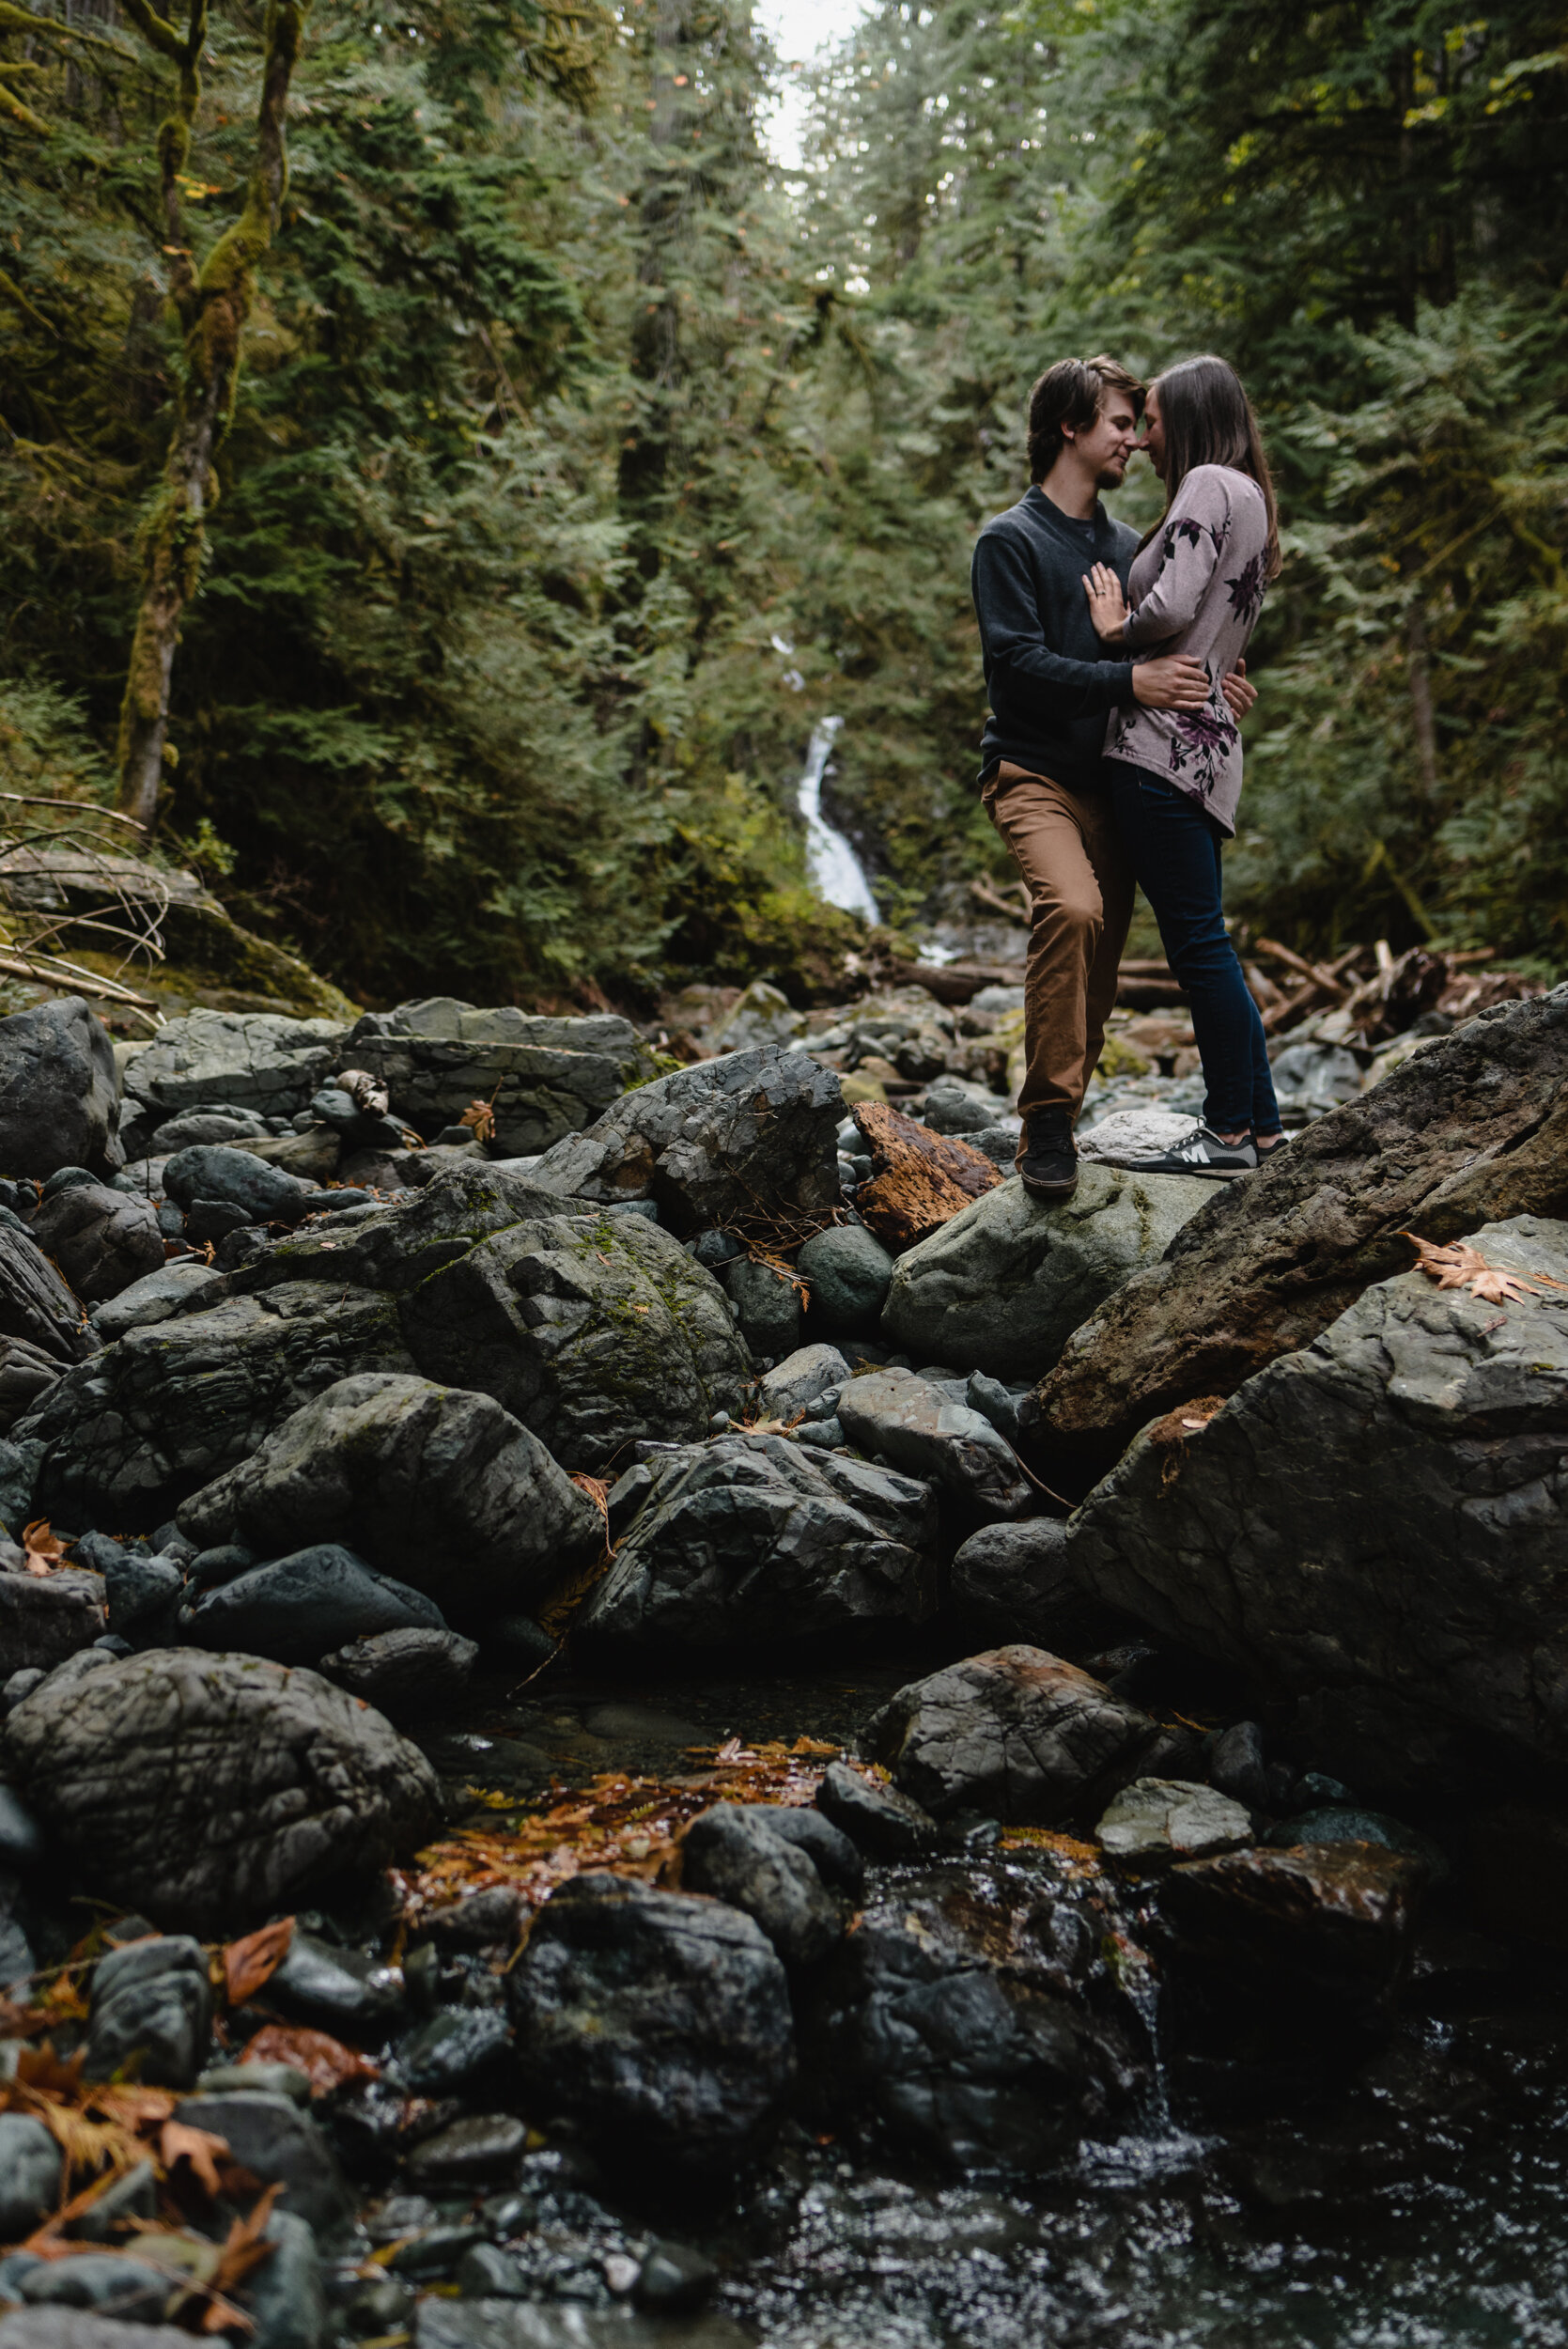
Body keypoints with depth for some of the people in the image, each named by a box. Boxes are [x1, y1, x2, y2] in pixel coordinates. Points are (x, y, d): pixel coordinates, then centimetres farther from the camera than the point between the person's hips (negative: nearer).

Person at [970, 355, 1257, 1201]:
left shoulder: (1127, 545, 20)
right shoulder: (1010, 540, -2)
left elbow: (1157, 649, 22)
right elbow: (1018, 662, -14)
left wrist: (1204, 681, 0)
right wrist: (1128, 681, -24)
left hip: (1111, 778, 7)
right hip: (1032, 772, -7)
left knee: (1101, 950, 4)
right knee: (1073, 907, -30)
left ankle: (1061, 1114, 17)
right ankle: (1046, 1120, -24)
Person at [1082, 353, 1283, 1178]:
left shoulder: (1210, 484, -6)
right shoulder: (1246, 497, 24)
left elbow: (1170, 609, -18)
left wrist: (1115, 626, 0)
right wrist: (1126, 622, 12)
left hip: (1166, 740, -10)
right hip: (1202, 745, 10)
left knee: (1197, 940, -7)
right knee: (1201, 942, 12)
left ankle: (1230, 1131, -2)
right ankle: (1260, 1122, 17)